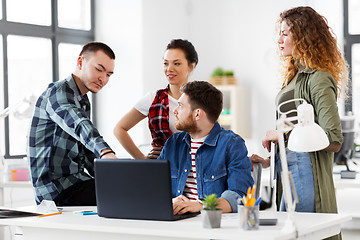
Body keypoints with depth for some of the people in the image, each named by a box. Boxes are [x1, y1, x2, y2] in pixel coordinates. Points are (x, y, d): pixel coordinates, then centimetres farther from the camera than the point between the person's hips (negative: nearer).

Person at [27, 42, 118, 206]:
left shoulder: (84, 103, 20)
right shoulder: (57, 92, -12)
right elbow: (78, 125, -34)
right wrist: (105, 152, -52)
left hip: (75, 182, 10)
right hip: (56, 190, -10)